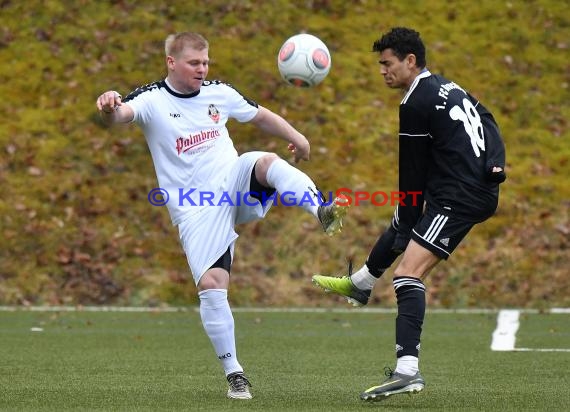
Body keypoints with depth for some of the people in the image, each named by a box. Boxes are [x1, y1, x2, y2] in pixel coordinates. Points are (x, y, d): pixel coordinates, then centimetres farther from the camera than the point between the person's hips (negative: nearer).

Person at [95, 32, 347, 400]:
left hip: (235, 181, 2)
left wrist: (296, 137, 13)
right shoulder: (152, 100, -6)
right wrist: (110, 110, -51)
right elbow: (123, 113, -28)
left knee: (267, 162, -31)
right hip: (195, 208, -2)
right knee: (211, 284, -13)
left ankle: (323, 213, -43)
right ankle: (234, 373, -1)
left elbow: (261, 116, 23)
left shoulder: (219, 93, 7)